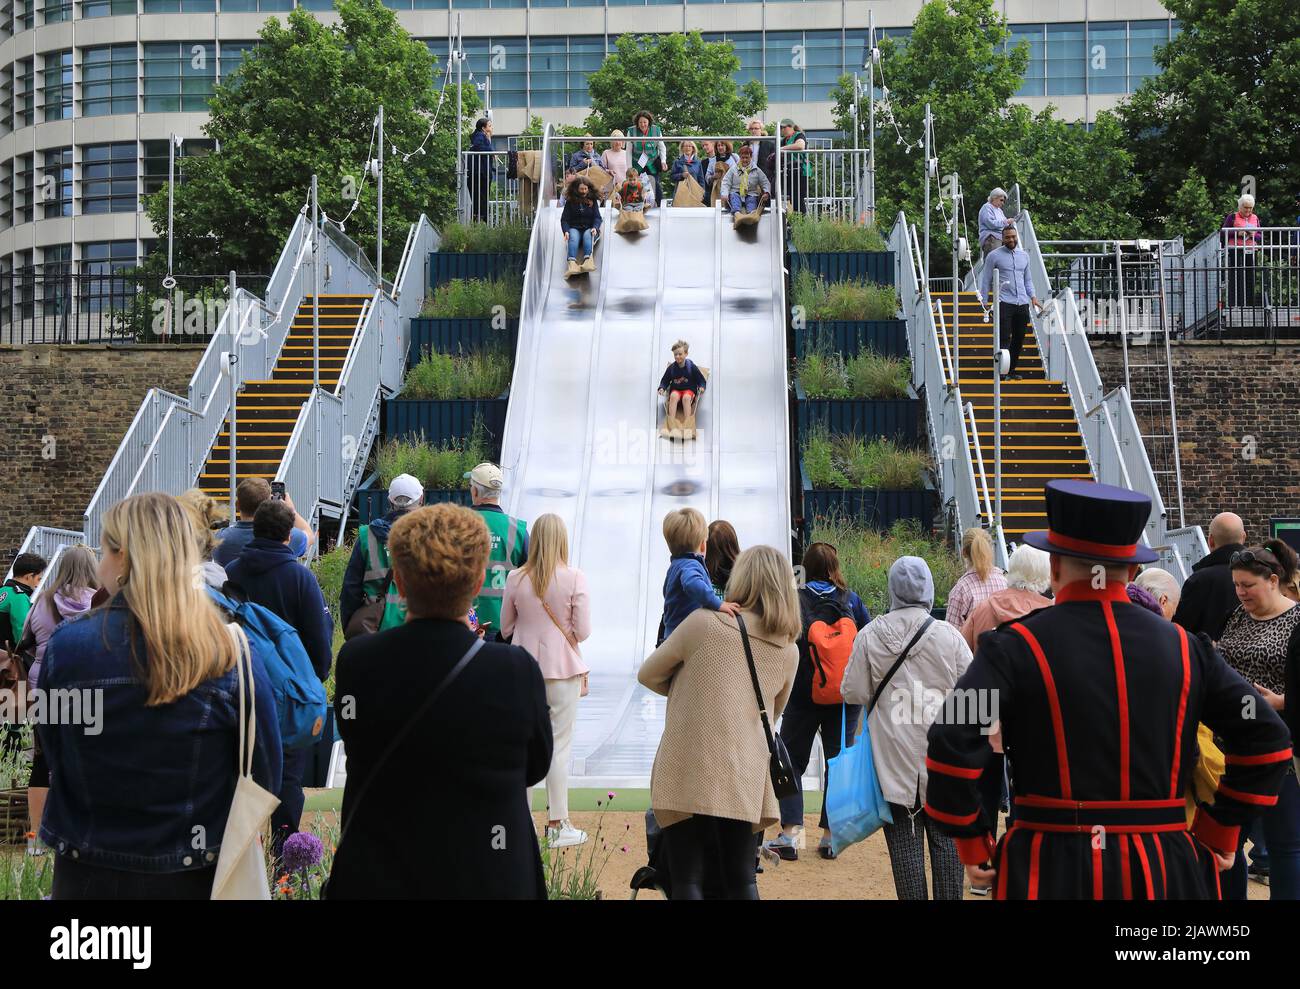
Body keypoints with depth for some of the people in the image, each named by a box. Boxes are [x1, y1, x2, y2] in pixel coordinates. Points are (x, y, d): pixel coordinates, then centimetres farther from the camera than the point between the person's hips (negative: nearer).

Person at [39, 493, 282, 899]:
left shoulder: (66, 645, -13)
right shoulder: (234, 653, -14)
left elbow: (52, 758, 1)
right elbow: (263, 776, -7)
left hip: (89, 877, 0)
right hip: (195, 878, 0)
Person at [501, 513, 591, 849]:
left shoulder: (516, 578, -3)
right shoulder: (574, 578, -11)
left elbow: (505, 628, 5)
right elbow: (583, 631, -11)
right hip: (562, 669, -3)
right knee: (559, 746, 4)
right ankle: (557, 825, 8)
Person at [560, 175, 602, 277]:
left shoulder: (592, 201, 12)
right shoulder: (570, 202, 9)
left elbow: (597, 217, 4)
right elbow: (564, 219, 2)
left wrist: (595, 228, -18)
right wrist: (566, 231, -17)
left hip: (589, 229, 1)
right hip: (574, 228, -1)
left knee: (587, 235, -34)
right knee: (573, 237, -34)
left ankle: (588, 260, -61)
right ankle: (572, 264, -60)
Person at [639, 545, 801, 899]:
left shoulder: (703, 622, -6)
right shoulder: (789, 651, 8)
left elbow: (648, 675, 5)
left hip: (688, 774, -4)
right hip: (745, 779, 4)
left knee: (687, 880, 0)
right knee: (741, 882, 12)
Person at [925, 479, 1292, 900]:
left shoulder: (1015, 648, -8)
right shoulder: (1184, 647, 3)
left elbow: (952, 748, -18)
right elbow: (1268, 740, 5)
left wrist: (972, 845, -5)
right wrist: (1217, 831, 11)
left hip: (1050, 869, -2)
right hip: (1166, 871, 3)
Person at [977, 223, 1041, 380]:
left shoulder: (1024, 256, 15)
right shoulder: (994, 256, 0)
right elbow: (986, 280, 2)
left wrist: (1032, 296, 8)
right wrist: (985, 301, -4)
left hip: (1022, 303, 5)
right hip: (1004, 303, -5)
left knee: (1019, 339, 8)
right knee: (1004, 338, -11)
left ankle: (1012, 370, 18)